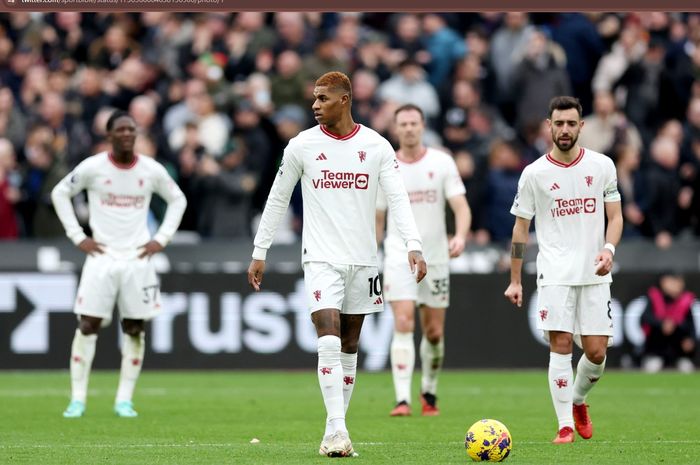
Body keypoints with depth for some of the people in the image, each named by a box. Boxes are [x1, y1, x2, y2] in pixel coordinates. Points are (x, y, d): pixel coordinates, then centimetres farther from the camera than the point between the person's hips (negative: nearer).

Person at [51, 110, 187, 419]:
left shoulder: (152, 170, 2)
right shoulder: (92, 167, -4)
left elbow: (177, 200, 16)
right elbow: (60, 193, 7)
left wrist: (161, 239, 5)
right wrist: (77, 236, -1)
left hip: (138, 258, 2)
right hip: (101, 256, -2)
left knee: (134, 330, 1)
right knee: (88, 325, -6)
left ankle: (124, 400, 7)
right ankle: (77, 399, -1)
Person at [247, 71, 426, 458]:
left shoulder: (376, 146, 0)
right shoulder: (302, 146, 1)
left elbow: (397, 198, -4)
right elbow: (277, 200, 9)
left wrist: (413, 245, -18)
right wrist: (259, 253, 8)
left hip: (363, 260, 2)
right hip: (321, 259, -2)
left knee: (349, 348, 7)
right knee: (329, 342, -17)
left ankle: (334, 433, 15)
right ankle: (337, 430, -19)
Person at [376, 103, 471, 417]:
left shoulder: (442, 162, 0)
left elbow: (461, 206, -6)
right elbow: (377, 219, 11)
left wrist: (460, 235, -26)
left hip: (436, 258, 1)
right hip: (399, 258, -1)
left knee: (434, 332, 7)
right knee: (403, 325, -16)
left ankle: (429, 393, 29)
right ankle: (402, 400, -21)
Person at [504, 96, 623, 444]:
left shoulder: (602, 166, 4)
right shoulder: (534, 174, 0)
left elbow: (615, 216, 10)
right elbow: (521, 228, 6)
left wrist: (608, 249, -10)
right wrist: (515, 281, 4)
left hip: (594, 273, 2)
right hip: (555, 274, -2)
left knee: (596, 352, 0)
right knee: (560, 345, -10)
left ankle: (578, 401, 29)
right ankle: (565, 425, -4)